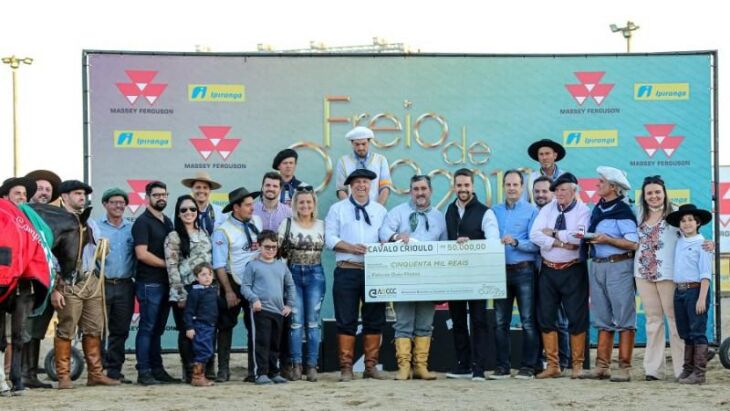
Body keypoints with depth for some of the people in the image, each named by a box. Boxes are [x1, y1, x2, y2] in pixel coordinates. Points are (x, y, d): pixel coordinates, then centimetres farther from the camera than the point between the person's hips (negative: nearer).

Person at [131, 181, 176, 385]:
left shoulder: (167, 222, 18)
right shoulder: (142, 222, -7)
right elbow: (142, 254, -16)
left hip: (165, 282, 7)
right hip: (149, 282, -7)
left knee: (158, 329, 11)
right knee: (147, 328, -5)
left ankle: (157, 370, 15)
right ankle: (143, 372, -2)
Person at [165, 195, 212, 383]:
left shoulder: (203, 234, 14)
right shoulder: (173, 237, -3)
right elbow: (172, 268, -9)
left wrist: (215, 288, 9)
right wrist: (181, 295, -14)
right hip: (184, 291, -5)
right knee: (187, 332, -2)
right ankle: (189, 371, 5)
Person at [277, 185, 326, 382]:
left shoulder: (322, 225, 9)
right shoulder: (287, 224, 3)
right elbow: (276, 247, -1)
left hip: (315, 275, 1)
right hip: (293, 274, -1)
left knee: (313, 321, 0)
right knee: (296, 321, -3)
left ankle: (311, 365, 3)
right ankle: (296, 365, 2)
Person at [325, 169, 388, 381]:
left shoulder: (380, 210, 15)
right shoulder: (338, 209, 7)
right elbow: (330, 238, -1)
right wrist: (351, 247, -14)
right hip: (347, 270, -3)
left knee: (375, 319, 3)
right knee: (346, 320, -3)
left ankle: (371, 366, 11)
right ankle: (346, 367, 2)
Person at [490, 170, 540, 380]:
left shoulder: (531, 211, 1)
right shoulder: (494, 211, 14)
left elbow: (535, 244, -7)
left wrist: (515, 242, -20)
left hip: (524, 270, -4)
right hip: (501, 270, 4)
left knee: (528, 321, -4)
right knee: (501, 321, 4)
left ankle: (528, 366, 1)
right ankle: (502, 366, 9)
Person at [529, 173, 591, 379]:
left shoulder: (583, 211, -5)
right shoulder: (547, 210, 7)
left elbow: (578, 236, -21)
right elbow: (534, 235, -6)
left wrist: (553, 233, -11)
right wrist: (560, 242, -17)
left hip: (573, 271, -4)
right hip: (548, 269, 4)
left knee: (577, 317, 0)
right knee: (546, 317, 6)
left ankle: (577, 365, 11)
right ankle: (552, 366, 14)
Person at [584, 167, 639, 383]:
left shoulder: (622, 211, -10)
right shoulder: (597, 209, 14)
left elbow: (633, 243, -15)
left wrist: (606, 239, -17)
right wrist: (589, 239, 5)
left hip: (618, 266, -8)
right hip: (597, 266, 8)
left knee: (624, 319, -4)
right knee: (602, 319, 10)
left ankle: (624, 367, -3)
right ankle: (602, 366, 13)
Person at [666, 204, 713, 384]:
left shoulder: (701, 244, -7)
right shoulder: (679, 243, 12)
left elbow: (705, 274, -11)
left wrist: (702, 298, -17)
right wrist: (678, 291, 8)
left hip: (695, 290, -7)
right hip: (679, 291, 7)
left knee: (698, 332, -4)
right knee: (685, 333, 12)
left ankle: (699, 373, -2)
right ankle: (687, 368, 20)